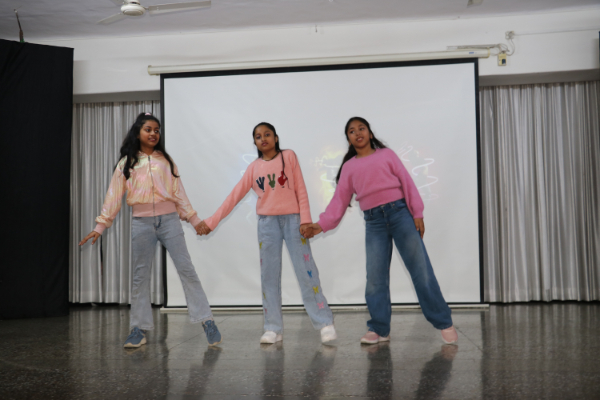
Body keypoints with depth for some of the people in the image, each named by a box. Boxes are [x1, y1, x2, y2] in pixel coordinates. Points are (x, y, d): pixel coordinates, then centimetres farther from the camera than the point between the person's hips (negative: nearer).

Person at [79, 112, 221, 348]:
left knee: (186, 270, -5)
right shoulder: (126, 163, 8)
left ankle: (207, 322, -3)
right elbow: (113, 197, 6)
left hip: (169, 219, 0)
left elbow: (178, 193, 10)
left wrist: (195, 220, 7)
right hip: (141, 222, 0)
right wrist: (100, 227, 1)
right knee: (140, 276, 5)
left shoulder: (165, 160, 10)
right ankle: (139, 329, 14)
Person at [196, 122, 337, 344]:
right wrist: (210, 222, 4)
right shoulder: (253, 168, 9)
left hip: (292, 219, -2)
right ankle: (273, 328, 8)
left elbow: (301, 190, 1)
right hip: (267, 222, 3)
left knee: (306, 271, -4)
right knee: (269, 275, 3)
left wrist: (305, 219, -7)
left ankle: (325, 323, 0)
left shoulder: (288, 156, 3)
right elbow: (234, 196, 7)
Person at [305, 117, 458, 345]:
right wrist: (322, 224, -3)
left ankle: (444, 323, 5)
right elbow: (340, 200, 9)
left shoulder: (386, 154, 8)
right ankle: (379, 329, 9)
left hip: (399, 212, -2)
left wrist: (417, 213, -4)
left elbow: (407, 182, 4)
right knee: (375, 278, -1)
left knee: (421, 270, -2)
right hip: (373, 222, 2)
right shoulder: (348, 167, 13)